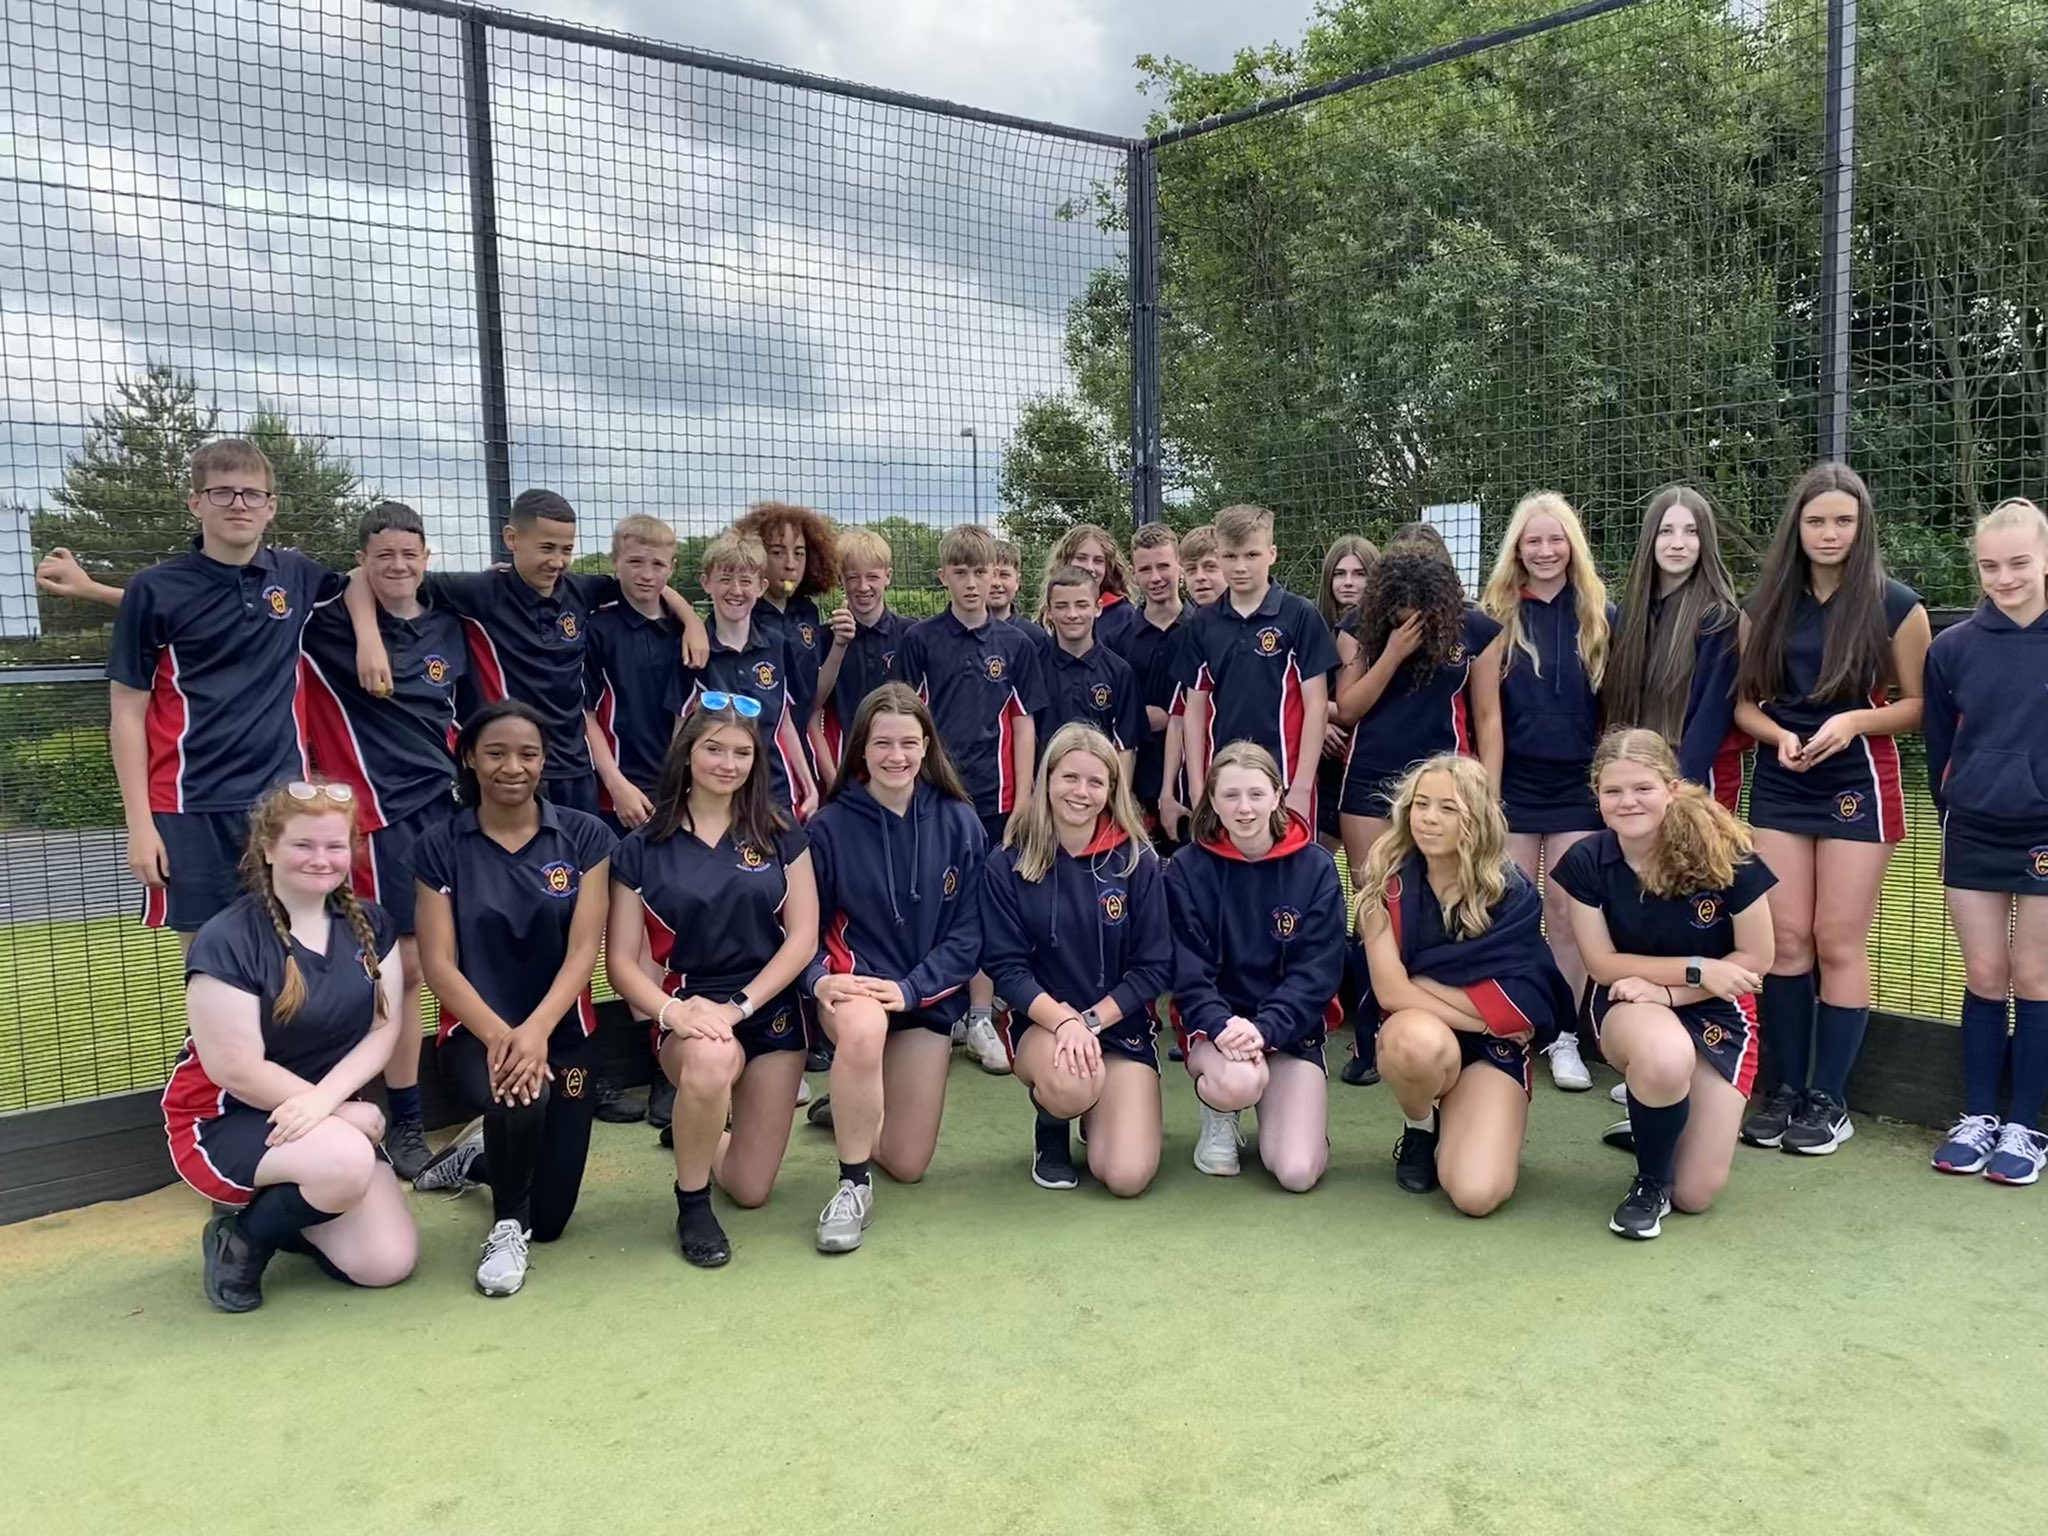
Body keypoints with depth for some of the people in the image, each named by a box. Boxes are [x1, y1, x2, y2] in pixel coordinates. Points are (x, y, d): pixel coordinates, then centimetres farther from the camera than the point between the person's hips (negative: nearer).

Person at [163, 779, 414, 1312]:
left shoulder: (368, 926, -1)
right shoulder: (227, 941, -20)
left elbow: (383, 1030, -5)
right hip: (225, 1121, -6)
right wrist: (347, 1111, -16)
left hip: (327, 1118, 6)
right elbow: (238, 1071, -21)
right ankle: (240, 1236, -5)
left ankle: (276, 1214, 19)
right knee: (346, 1160, -37)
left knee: (389, 1263, -9)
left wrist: (325, 1097, -23)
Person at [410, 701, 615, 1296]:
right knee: (520, 1098, -37)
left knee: (551, 1219, 3)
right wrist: (496, 1034, -25)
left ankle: (478, 1155, 38)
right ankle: (507, 1226, -4)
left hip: (564, 1032, 2)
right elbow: (438, 964, -8)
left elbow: (583, 950, -10)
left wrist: (535, 1030, -26)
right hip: (474, 1032, -1)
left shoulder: (584, 835, -3)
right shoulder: (440, 847, -2)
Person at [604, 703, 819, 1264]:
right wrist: (672, 1011, -24)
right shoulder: (642, 848, -1)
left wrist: (738, 1006, -17)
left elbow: (803, 937, -4)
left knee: (751, 1189, 2)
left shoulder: (780, 837, 2)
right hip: (690, 1012, -2)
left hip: (772, 1011, 2)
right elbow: (621, 960, -4)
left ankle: (700, 1133, 40)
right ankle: (691, 1203, -12)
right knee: (711, 1058, -40)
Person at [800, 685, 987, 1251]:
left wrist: (909, 988, -19)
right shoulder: (831, 827, -8)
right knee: (864, 1027, -41)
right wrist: (820, 980, -26)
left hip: (929, 996, 3)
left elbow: (968, 933, -5)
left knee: (908, 1164, 6)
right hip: (852, 985, -2)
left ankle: (846, 1110, 41)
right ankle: (853, 1186, -19)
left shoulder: (959, 824, -6)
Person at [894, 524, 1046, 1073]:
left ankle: (980, 1018, 13)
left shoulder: (1015, 644, 6)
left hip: (992, 794, 1)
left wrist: (1023, 800, 1)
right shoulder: (920, 639, 2)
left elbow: (1023, 723, 6)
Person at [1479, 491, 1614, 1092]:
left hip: (1577, 782, 0)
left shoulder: (1600, 616, 4)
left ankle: (1565, 1037, 9)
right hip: (1511, 780, 0)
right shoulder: (1497, 615, 4)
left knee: (1567, 908, 2)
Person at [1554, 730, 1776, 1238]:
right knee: (1666, 1057, -40)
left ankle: (1655, 1119, 32)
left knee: (1696, 1194, -5)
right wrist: (1696, 968, -20)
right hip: (1630, 1007, 0)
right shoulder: (1586, 863, -16)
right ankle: (1650, 1182, -8)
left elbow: (1755, 959, -11)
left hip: (1715, 1011, 0)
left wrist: (1667, 989, -21)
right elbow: (1603, 965, -10)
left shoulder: (1724, 855, -21)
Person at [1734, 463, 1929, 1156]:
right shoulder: (1767, 604, 5)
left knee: (1839, 942, 0)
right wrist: (1779, 734, -13)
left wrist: (1854, 721, -19)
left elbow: (1920, 704, -2)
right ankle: (1783, 1089, 12)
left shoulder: (1894, 604, -4)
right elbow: (1744, 702, 7)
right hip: (1779, 785, 3)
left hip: (1857, 785, -3)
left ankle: (1829, 1099, 10)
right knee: (1785, 937, 3)